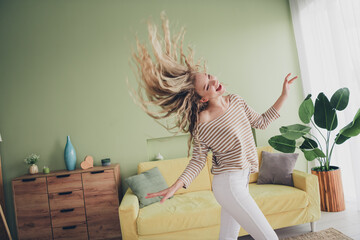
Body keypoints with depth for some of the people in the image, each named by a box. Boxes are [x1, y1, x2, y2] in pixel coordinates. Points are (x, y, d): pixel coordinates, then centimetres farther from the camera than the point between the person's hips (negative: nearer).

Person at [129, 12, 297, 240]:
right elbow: (198, 160, -10)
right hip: (228, 183, -7)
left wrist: (284, 95, 8)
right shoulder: (202, 125, -20)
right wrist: (175, 186, -20)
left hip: (241, 180, 7)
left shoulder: (236, 101, 1)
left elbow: (262, 122, 12)